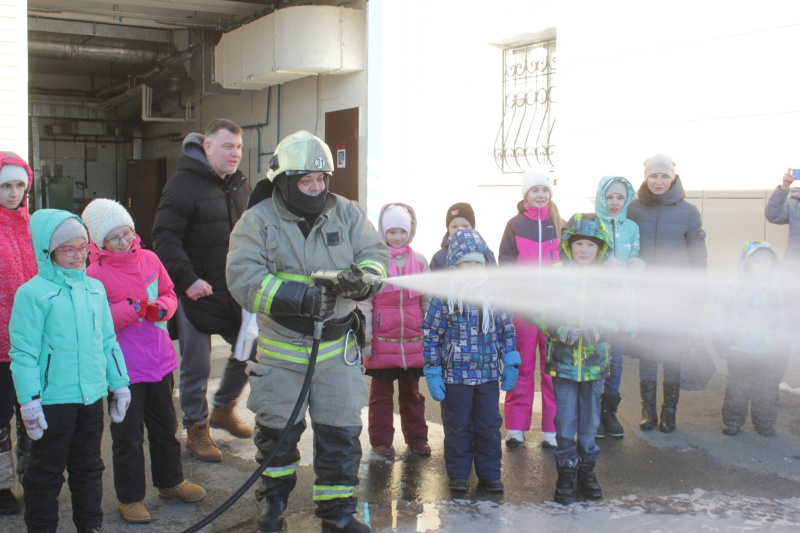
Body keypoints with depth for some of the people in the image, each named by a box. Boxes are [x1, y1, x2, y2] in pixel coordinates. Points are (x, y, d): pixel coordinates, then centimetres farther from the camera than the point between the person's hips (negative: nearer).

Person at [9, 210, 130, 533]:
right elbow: (23, 351, -12)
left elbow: (108, 341, 13)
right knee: (47, 472, 6)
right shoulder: (32, 293, -11)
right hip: (53, 399, -6)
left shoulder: (95, 288, 7)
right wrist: (29, 400, -15)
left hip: (92, 396, 6)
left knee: (89, 467, 18)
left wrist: (119, 384, 13)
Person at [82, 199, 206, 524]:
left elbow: (169, 293, 12)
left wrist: (162, 307, -9)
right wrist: (133, 309, -24)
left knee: (165, 424, 19)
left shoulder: (148, 259, 3)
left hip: (159, 359, 5)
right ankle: (130, 497, 19)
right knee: (128, 433, 5)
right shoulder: (95, 274, -12)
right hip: (124, 367, -5)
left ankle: (170, 481, 37)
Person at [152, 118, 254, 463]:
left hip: (234, 291, 7)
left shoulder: (240, 185, 10)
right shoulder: (184, 184, -13)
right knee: (197, 365, 3)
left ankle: (223, 409, 34)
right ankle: (196, 430, 20)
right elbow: (164, 238, -17)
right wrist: (187, 279, -23)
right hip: (197, 292, -7)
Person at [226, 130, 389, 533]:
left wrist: (361, 278, -28)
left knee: (341, 431, 5)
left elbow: (377, 256, -4)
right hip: (281, 347, -1)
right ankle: (275, 500, 37)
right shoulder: (258, 220, -8)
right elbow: (243, 278, -19)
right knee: (276, 428, 13)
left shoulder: (347, 213, 1)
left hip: (336, 347, 2)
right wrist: (298, 296, -31)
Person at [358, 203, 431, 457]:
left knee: (412, 392, 14)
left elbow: (427, 301, 11)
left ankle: (416, 438, 26)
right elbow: (364, 304, -3)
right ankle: (381, 441, 19)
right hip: (382, 342, -2)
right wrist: (365, 339, -6)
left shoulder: (420, 261, 5)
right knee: (381, 393, 8)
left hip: (413, 341, 2)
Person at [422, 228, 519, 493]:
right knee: (458, 428, 8)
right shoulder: (444, 298, -8)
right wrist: (432, 374, -8)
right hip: (455, 377, -3)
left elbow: (506, 330, 11)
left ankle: (489, 473, 23)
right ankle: (458, 474, 22)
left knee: (489, 426, 10)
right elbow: (430, 335, -6)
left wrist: (510, 365, 8)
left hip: (488, 375, 3)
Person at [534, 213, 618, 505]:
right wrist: (562, 331, -22)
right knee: (565, 421, 3)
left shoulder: (607, 279, 1)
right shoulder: (555, 275, -4)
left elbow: (612, 320, 1)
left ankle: (587, 469, 30)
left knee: (589, 421, 13)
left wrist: (598, 330, -20)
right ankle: (566, 472, 18)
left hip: (594, 362, 2)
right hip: (563, 360, -2)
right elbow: (543, 316, -4)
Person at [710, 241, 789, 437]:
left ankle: (764, 422, 22)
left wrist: (783, 345, 15)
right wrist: (719, 340, -3)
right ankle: (733, 421, 17)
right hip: (739, 352, -2)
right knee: (737, 389, 3)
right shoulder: (732, 287, -4)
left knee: (766, 390, 7)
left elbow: (781, 319, 17)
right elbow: (718, 316, 0)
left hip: (768, 352, 2)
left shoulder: (776, 289, 7)